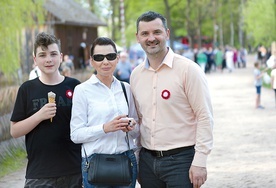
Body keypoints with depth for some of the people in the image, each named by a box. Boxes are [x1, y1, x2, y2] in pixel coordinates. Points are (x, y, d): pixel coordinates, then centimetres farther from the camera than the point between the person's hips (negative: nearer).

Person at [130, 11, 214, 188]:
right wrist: (137, 161, 14)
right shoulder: (136, 74, 9)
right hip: (148, 160, 5)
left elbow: (205, 118, -10)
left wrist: (199, 162, -14)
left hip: (181, 159, -5)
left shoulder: (188, 69, -8)